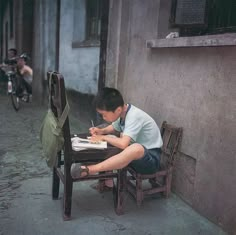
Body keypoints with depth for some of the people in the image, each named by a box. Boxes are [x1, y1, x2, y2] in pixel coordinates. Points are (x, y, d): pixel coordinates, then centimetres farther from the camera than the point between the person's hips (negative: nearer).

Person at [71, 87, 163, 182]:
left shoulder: (134, 116, -24)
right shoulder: (123, 112, -1)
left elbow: (123, 144, -35)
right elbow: (113, 127, 21)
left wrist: (103, 137, -17)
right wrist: (101, 131, 0)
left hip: (151, 158, -9)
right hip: (134, 154, 9)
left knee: (136, 148, -40)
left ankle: (87, 170, -35)